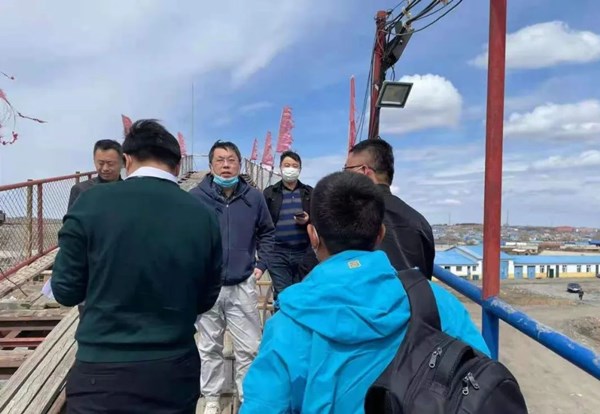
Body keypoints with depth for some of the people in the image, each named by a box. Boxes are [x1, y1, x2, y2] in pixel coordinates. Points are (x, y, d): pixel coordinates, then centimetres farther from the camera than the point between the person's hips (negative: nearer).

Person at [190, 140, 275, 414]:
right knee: (209, 347, 16)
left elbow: (267, 232, 11)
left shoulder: (254, 197, -3)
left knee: (249, 348, 8)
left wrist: (261, 264, 5)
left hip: (243, 286, 1)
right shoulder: (196, 197, -11)